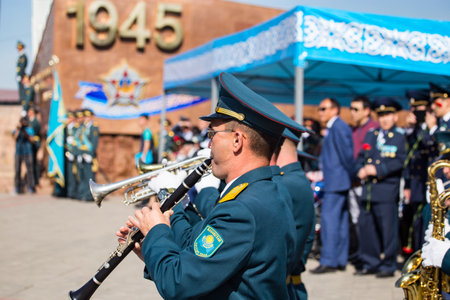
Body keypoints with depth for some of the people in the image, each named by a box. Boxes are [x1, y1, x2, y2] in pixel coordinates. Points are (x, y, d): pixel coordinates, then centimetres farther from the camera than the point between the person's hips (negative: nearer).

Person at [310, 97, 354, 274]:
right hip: (335, 182, 10)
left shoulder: (339, 127, -12)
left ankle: (328, 261, -7)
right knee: (340, 221, 11)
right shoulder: (332, 128, 19)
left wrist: (350, 177, -9)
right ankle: (340, 261, 17)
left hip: (336, 182, -10)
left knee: (329, 219, -10)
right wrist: (321, 173, 17)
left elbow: (347, 154, -15)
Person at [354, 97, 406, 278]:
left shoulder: (400, 137, 0)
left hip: (387, 189, -6)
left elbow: (400, 162, -10)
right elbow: (361, 157, 18)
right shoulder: (371, 135, 17)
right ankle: (370, 264, 20)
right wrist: (361, 170, -2)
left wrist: (378, 169, -17)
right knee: (366, 226, 8)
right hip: (368, 189, 6)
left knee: (387, 229, -2)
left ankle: (388, 266, 10)